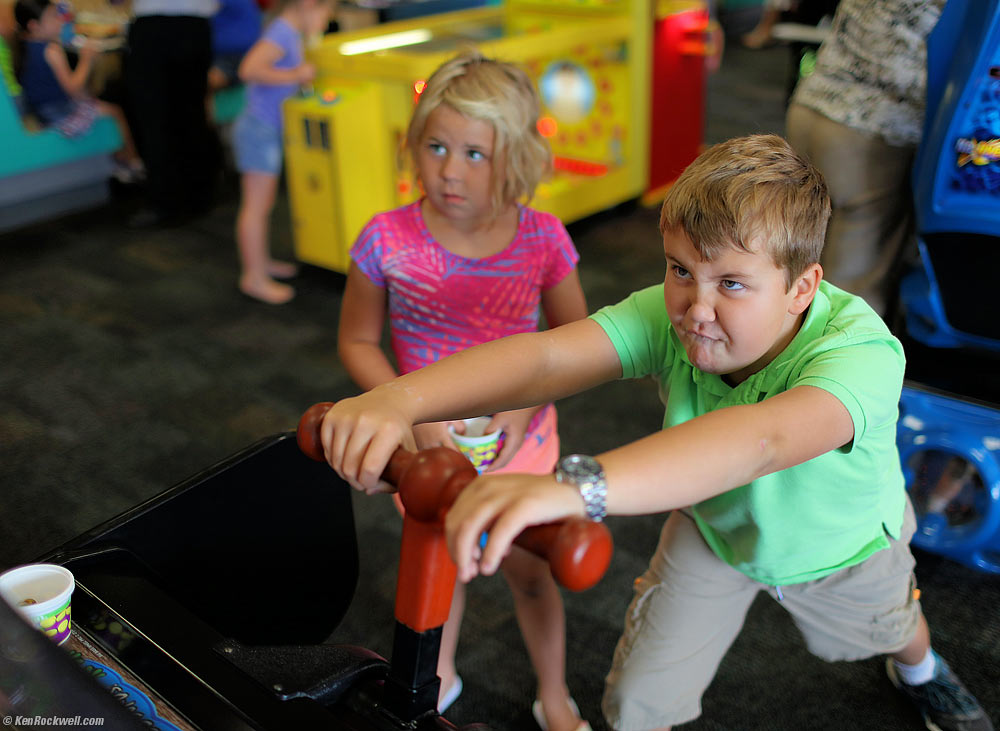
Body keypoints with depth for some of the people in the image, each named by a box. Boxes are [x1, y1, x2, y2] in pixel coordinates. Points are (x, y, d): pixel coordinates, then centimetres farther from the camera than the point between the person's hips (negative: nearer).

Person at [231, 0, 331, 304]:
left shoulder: (290, 34, 11)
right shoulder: (282, 33, -18)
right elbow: (249, 70, -31)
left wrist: (303, 73, 11)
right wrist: (295, 75, -25)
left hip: (269, 131, 10)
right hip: (260, 130, -10)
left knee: (264, 202, 19)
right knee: (256, 205, -4)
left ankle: (260, 262, 32)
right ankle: (254, 277, 2)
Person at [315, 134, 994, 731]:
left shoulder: (863, 350, -46)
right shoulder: (667, 315, -35)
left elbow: (763, 438, -67)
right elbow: (545, 356, -51)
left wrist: (574, 487, -82)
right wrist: (402, 398, -70)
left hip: (841, 542, 0)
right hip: (715, 527, 1)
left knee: (889, 625, 32)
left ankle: (919, 667, 71)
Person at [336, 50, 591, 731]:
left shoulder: (542, 238, -18)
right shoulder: (387, 240, -19)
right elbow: (357, 342, -7)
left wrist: (523, 406, -19)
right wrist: (416, 416, -18)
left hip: (517, 439, 0)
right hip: (427, 443, 1)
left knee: (528, 570, 17)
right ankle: (440, 674, 53)